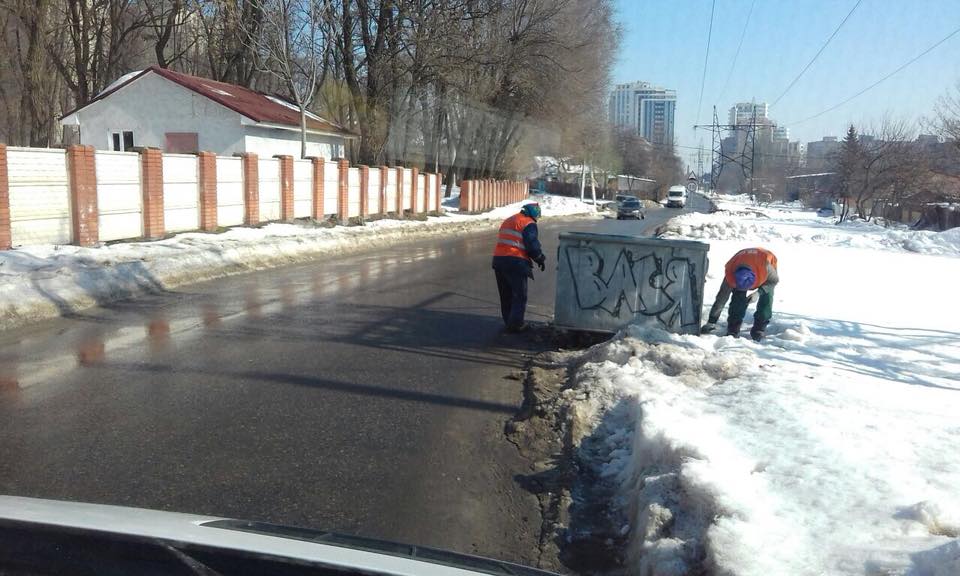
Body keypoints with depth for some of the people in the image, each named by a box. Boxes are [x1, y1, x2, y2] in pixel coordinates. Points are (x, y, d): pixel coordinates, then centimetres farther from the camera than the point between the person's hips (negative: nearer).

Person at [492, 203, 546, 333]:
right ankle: (516, 324, 0)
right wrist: (541, 259, 4)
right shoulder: (529, 224, -3)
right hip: (515, 262, -8)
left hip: (498, 259, 8)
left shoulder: (508, 221, 23)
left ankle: (508, 321, 23)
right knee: (520, 295, 2)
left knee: (506, 294, 16)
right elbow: (532, 245, -10)